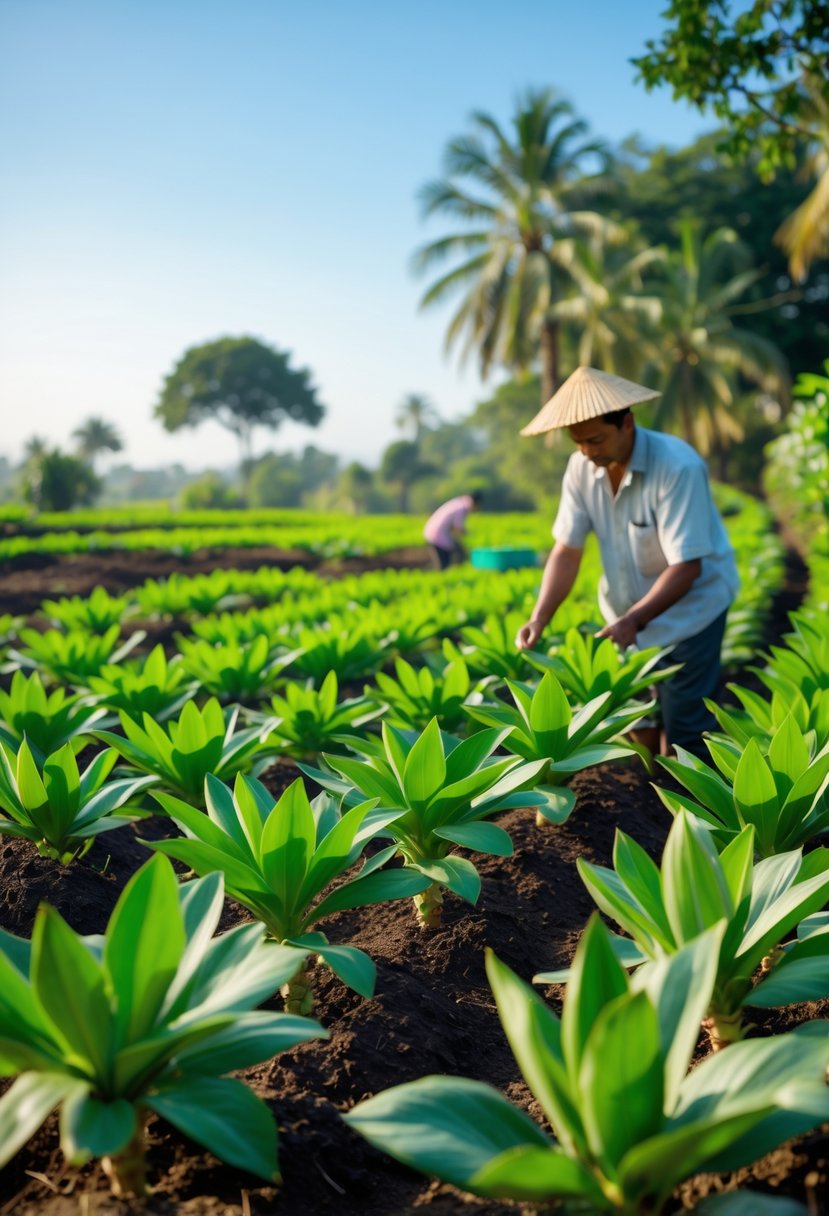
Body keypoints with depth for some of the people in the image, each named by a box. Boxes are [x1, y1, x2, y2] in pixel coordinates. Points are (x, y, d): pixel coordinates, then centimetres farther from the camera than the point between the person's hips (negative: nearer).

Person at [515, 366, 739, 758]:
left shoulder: (677, 467, -27)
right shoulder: (581, 468, -11)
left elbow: (686, 566, -27)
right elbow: (567, 550, -9)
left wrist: (633, 620, -37)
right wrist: (539, 618, -20)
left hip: (690, 606, -5)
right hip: (630, 611, 5)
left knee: (683, 729, -4)